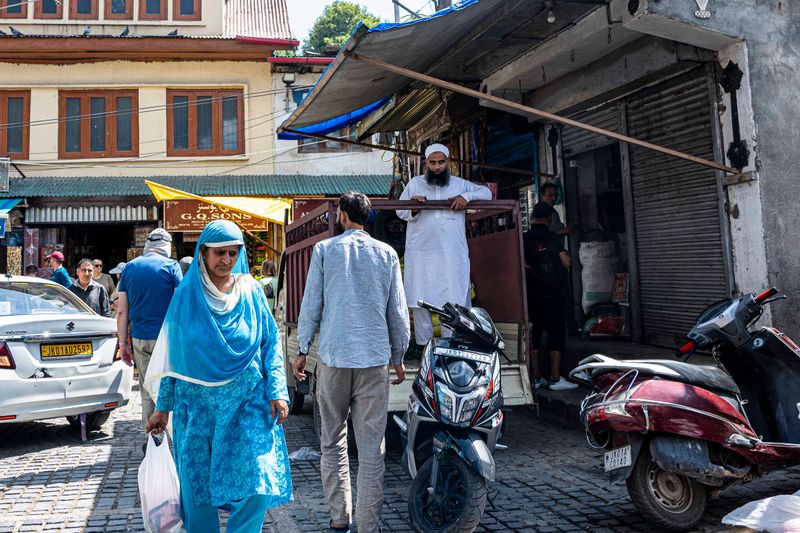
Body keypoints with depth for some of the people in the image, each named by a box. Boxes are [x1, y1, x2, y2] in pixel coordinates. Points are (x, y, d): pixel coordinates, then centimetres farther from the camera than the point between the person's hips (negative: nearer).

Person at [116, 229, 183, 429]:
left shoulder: (130, 267, 9)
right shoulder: (171, 266, -3)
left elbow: (122, 311, 7)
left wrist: (123, 342, 10)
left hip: (139, 338, 4)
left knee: (147, 390, 10)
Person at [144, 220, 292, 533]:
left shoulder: (251, 292, 3)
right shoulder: (186, 296, 2)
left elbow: (272, 344, 4)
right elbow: (172, 355, 6)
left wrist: (277, 392, -6)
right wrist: (164, 407, 6)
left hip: (247, 401, 0)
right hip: (197, 404, 1)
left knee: (258, 482, -8)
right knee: (196, 484, 7)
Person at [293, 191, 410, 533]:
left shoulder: (324, 250, 2)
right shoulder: (387, 254, 5)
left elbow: (311, 304, 1)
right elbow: (398, 312, 6)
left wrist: (302, 350, 11)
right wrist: (398, 357, 16)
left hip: (333, 357, 0)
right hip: (375, 358, 1)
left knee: (333, 442, 12)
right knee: (371, 447, 3)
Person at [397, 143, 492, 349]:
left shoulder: (459, 184, 11)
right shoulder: (414, 183, 11)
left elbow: (486, 192, 11)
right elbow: (400, 211, 9)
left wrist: (466, 197, -6)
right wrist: (413, 210, -12)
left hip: (452, 254, 0)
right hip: (420, 253, 0)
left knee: (453, 299, -2)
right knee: (420, 300, 3)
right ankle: (423, 345, 12)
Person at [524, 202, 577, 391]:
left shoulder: (523, 240, 1)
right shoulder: (553, 238, -8)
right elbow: (567, 262, -8)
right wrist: (566, 253, 10)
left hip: (532, 296, 4)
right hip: (555, 295, -4)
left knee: (534, 335, 8)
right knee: (556, 334, 0)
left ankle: (536, 377, 12)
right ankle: (555, 378, -2)